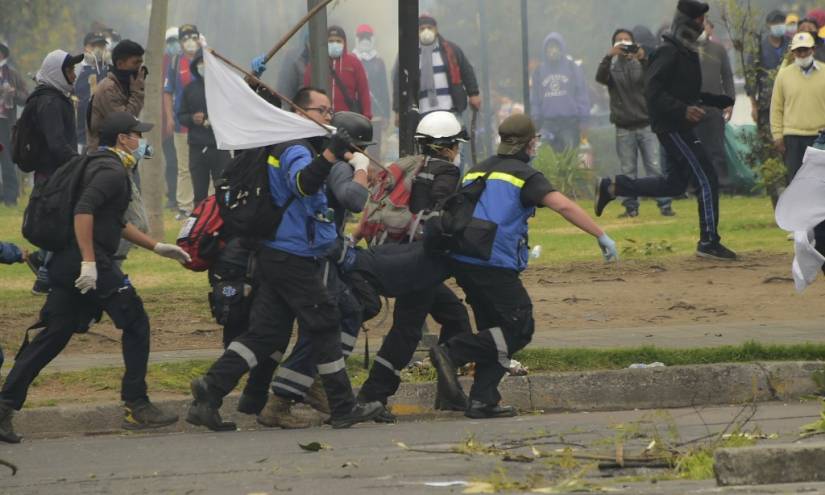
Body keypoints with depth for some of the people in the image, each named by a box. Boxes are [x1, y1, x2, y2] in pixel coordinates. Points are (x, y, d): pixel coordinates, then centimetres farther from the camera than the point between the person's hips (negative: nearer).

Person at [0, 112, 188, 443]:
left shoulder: (98, 166, 24)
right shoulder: (112, 171, -9)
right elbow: (84, 210, -24)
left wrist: (157, 247, 33)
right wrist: (89, 261, -27)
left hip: (66, 264, 10)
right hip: (91, 262, -10)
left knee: (51, 336, 6)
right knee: (136, 324, 2)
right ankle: (136, 407, 3)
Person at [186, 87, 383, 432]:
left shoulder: (285, 147, 20)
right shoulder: (295, 150, -13)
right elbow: (303, 182, -36)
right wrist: (330, 154, -51)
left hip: (276, 257, 10)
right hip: (295, 258, -10)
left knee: (265, 333, 5)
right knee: (324, 327, -2)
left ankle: (209, 393, -4)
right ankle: (344, 409, 3)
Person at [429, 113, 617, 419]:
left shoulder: (478, 171, 22)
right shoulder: (524, 175, -1)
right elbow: (564, 207, -11)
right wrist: (602, 237, -10)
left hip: (461, 260, 8)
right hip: (496, 265, -8)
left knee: (496, 330, 15)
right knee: (520, 328, -4)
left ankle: (482, 401, 5)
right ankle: (452, 353, -16)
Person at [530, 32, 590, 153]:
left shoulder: (572, 67, 2)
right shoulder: (539, 71, 9)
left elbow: (582, 94, 1)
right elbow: (534, 99, 10)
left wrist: (583, 119, -5)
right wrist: (536, 119, 3)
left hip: (570, 121, -2)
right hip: (548, 123, 2)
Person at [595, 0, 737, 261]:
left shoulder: (688, 52, 14)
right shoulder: (669, 52, -16)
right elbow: (653, 91, -23)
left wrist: (722, 101, 15)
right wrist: (684, 110, -29)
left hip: (680, 127, 10)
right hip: (671, 127, -10)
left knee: (674, 183, 16)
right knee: (707, 178, -9)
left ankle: (612, 187, 22)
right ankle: (709, 242, -4)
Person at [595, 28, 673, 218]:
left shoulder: (641, 64, 7)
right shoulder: (612, 67, 8)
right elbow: (600, 77, -12)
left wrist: (644, 60, -27)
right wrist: (609, 56, -26)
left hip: (646, 125, 0)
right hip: (624, 128, 0)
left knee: (655, 167, -4)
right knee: (628, 171, 1)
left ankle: (664, 205, -2)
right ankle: (631, 207, 6)